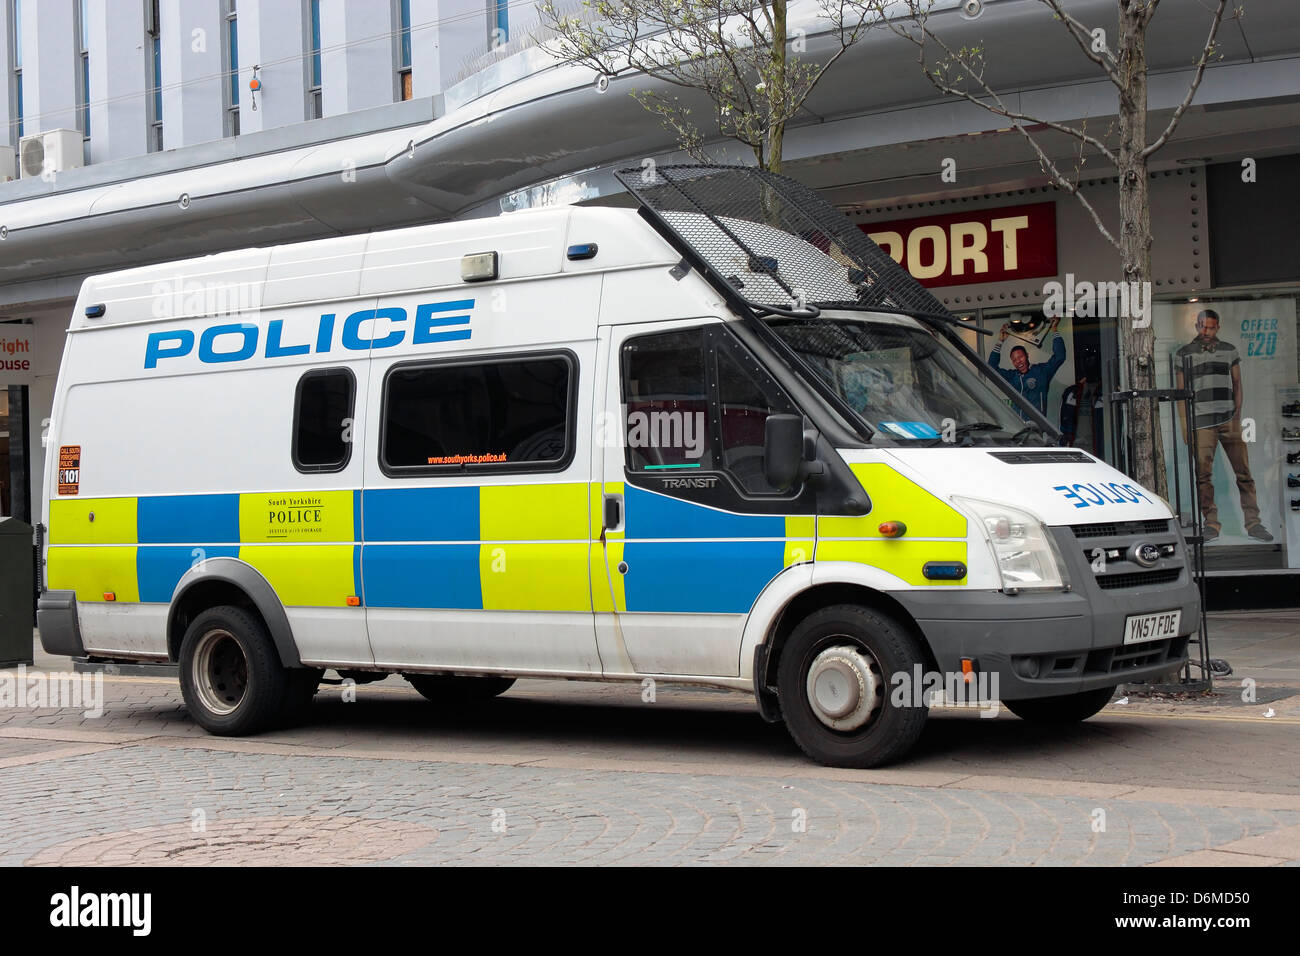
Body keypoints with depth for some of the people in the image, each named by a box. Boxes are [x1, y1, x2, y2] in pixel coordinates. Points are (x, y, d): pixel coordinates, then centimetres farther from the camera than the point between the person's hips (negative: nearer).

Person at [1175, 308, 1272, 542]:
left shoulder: (1229, 350, 13)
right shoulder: (1184, 354, 9)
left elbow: (1237, 384, 15)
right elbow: (1181, 391, 9)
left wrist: (1237, 413, 2)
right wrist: (1184, 424, 2)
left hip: (1228, 419, 1)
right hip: (1201, 422, -1)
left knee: (1243, 472, -2)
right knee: (1203, 475, -4)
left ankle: (1253, 522, 1)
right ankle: (1211, 524, 3)